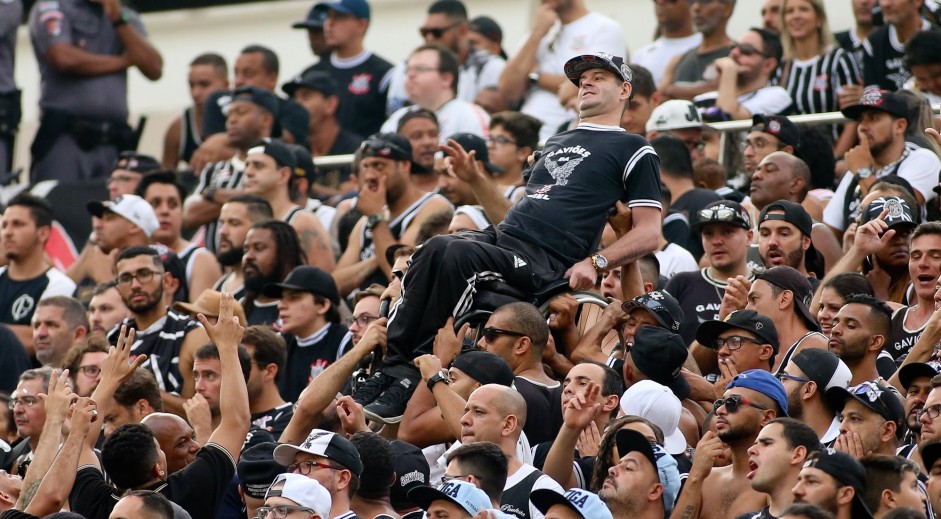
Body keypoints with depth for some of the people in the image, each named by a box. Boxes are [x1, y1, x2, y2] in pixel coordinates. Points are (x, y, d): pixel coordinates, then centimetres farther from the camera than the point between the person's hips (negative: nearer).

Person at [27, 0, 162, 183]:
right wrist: (123, 61, 3)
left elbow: (154, 69, 6)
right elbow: (64, 58, -12)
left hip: (114, 141, 4)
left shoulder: (127, 17, 19)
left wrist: (118, 19, -2)